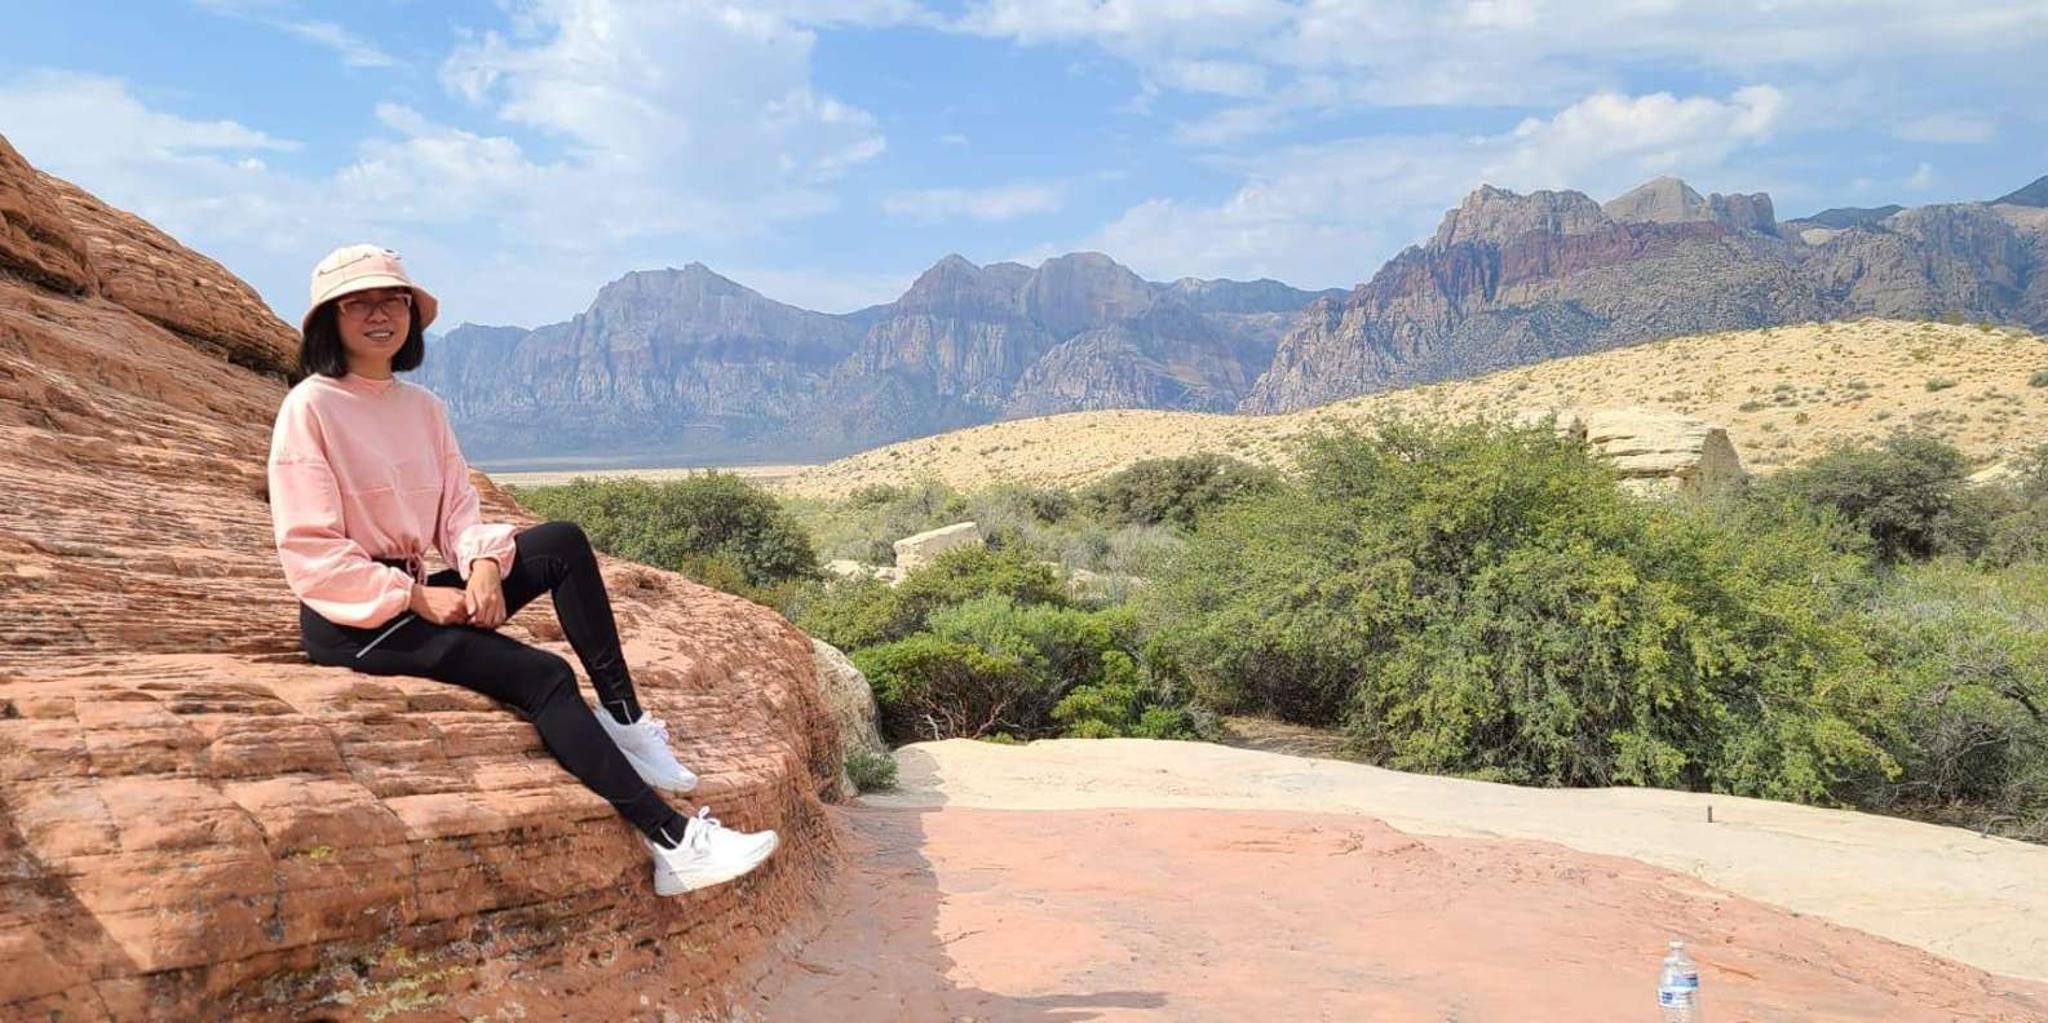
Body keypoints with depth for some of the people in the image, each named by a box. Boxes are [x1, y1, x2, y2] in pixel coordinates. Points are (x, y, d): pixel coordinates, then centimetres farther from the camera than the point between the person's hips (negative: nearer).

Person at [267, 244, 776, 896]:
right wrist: (417, 597, -20)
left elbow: (458, 511, 6)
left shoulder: (423, 406, 10)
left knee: (563, 542, -14)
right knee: (541, 674, -24)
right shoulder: (309, 407, -10)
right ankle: (671, 843, -26)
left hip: (415, 596, 7)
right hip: (347, 622, -7)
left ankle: (623, 718, -15)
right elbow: (309, 554, -15)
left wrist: (484, 561, -16)